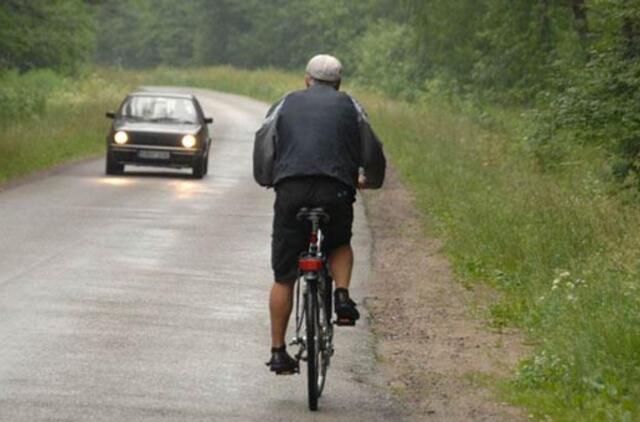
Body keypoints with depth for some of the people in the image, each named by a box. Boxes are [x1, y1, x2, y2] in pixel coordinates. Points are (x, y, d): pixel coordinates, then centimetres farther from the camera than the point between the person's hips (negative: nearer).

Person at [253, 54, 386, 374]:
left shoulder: (286, 105, 19)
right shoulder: (349, 107, 19)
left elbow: (263, 147, 12)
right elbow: (372, 152, 18)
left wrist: (268, 180, 30)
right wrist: (369, 180, 38)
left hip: (291, 190, 0)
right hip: (336, 191, 0)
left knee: (283, 277, 8)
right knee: (339, 245, 31)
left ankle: (278, 352, 9)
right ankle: (342, 295, 4)